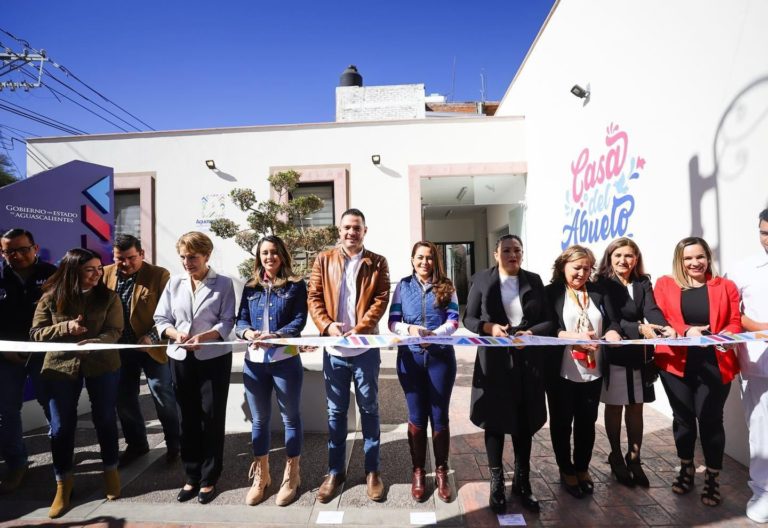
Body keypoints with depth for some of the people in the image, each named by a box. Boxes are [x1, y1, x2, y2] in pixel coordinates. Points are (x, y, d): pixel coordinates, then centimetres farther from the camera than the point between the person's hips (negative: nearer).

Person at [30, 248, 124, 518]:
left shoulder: (108, 297, -4)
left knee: (105, 418, 9)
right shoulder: (51, 298, -3)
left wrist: (96, 341, -27)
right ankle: (63, 483, 23)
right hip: (60, 366, 0)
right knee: (61, 425, 5)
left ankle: (111, 469, 30)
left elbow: (114, 331, -7)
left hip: (102, 364, 0)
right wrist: (66, 327, -17)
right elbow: (36, 332, 0)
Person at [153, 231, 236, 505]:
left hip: (213, 358, -3)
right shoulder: (174, 282, 4)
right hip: (180, 358, 4)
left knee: (212, 418, 4)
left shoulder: (224, 283, -5)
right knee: (187, 418, 13)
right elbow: (161, 319, 4)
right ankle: (192, 476, 27)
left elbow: (227, 322, -9)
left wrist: (203, 337, -24)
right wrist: (176, 334, -15)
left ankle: (209, 479, 19)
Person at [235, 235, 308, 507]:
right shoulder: (250, 287, 9)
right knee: (259, 420, 15)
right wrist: (248, 333, -17)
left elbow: (299, 322, -9)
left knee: (291, 418, 9)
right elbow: (240, 320, 5)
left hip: (285, 360, -3)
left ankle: (291, 477, 25)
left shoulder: (295, 285, -2)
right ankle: (260, 476, 32)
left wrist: (273, 336, -23)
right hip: (254, 361, 4)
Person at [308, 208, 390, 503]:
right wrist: (327, 325, -15)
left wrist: (358, 329, -17)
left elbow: (381, 300, -5)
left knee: (369, 409, 10)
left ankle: (372, 471, 25)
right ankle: (335, 471, 26)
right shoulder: (323, 260, 6)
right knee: (336, 412, 11)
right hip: (333, 348, 1)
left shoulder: (377, 263, 3)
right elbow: (314, 297, 2)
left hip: (366, 347, -1)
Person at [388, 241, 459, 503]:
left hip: (441, 356, 0)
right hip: (411, 356, 0)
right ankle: (418, 472, 24)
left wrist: (434, 333, -22)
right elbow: (393, 322, 0)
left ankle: (441, 472, 23)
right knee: (417, 416, 9)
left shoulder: (446, 286, 4)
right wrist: (409, 329, -21)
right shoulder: (403, 286, 4)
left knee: (439, 415, 8)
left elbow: (454, 320, -5)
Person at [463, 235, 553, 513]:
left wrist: (530, 333, -14)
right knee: (495, 421, 8)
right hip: (494, 362, -2)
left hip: (527, 361, 2)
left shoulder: (534, 280, 5)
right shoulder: (482, 280, -2)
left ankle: (522, 481, 31)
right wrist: (488, 327, -17)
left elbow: (548, 320, 5)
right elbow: (468, 318, 2)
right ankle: (497, 482, 25)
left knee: (525, 422, 12)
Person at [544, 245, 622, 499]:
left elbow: (613, 321, 3)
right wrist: (574, 336, -27)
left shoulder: (599, 291, 7)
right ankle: (566, 470, 30)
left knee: (587, 422, 16)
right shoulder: (551, 292, -6)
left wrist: (612, 332, -19)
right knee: (562, 422, 12)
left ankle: (582, 468, 36)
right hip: (561, 371, -3)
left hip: (593, 371, 4)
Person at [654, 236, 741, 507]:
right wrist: (685, 331, -22)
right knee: (682, 417, 12)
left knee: (710, 418, 1)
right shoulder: (664, 284, 2)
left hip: (714, 364, 0)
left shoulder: (726, 286, 5)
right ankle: (686, 468, 32)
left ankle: (712, 477, 20)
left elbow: (735, 322, 3)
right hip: (676, 362, 1)